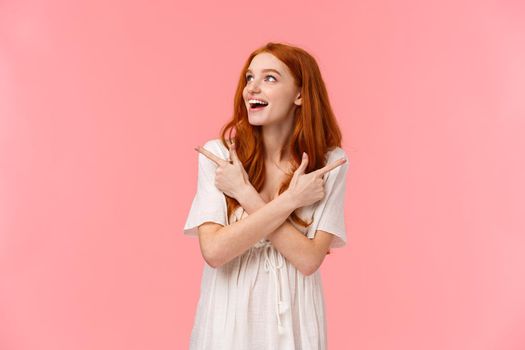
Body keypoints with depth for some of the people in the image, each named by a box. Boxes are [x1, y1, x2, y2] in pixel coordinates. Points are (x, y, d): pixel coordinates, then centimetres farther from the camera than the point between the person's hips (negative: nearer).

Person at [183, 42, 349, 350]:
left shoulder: (330, 162, -9)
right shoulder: (217, 154, -10)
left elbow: (308, 259, -16)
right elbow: (214, 250, -18)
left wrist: (245, 193, -19)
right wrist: (290, 199, -19)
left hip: (292, 319, 0)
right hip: (229, 315, 0)